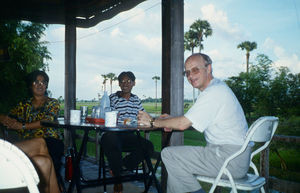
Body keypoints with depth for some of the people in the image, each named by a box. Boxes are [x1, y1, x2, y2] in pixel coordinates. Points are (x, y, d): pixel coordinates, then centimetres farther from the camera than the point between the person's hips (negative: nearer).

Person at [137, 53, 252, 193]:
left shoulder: (213, 91, -17)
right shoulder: (218, 88, 16)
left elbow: (183, 124, -18)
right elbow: (192, 122, 22)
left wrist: (153, 121, -5)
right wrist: (171, 121, 11)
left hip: (229, 159, -10)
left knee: (168, 154, -9)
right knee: (175, 153, 17)